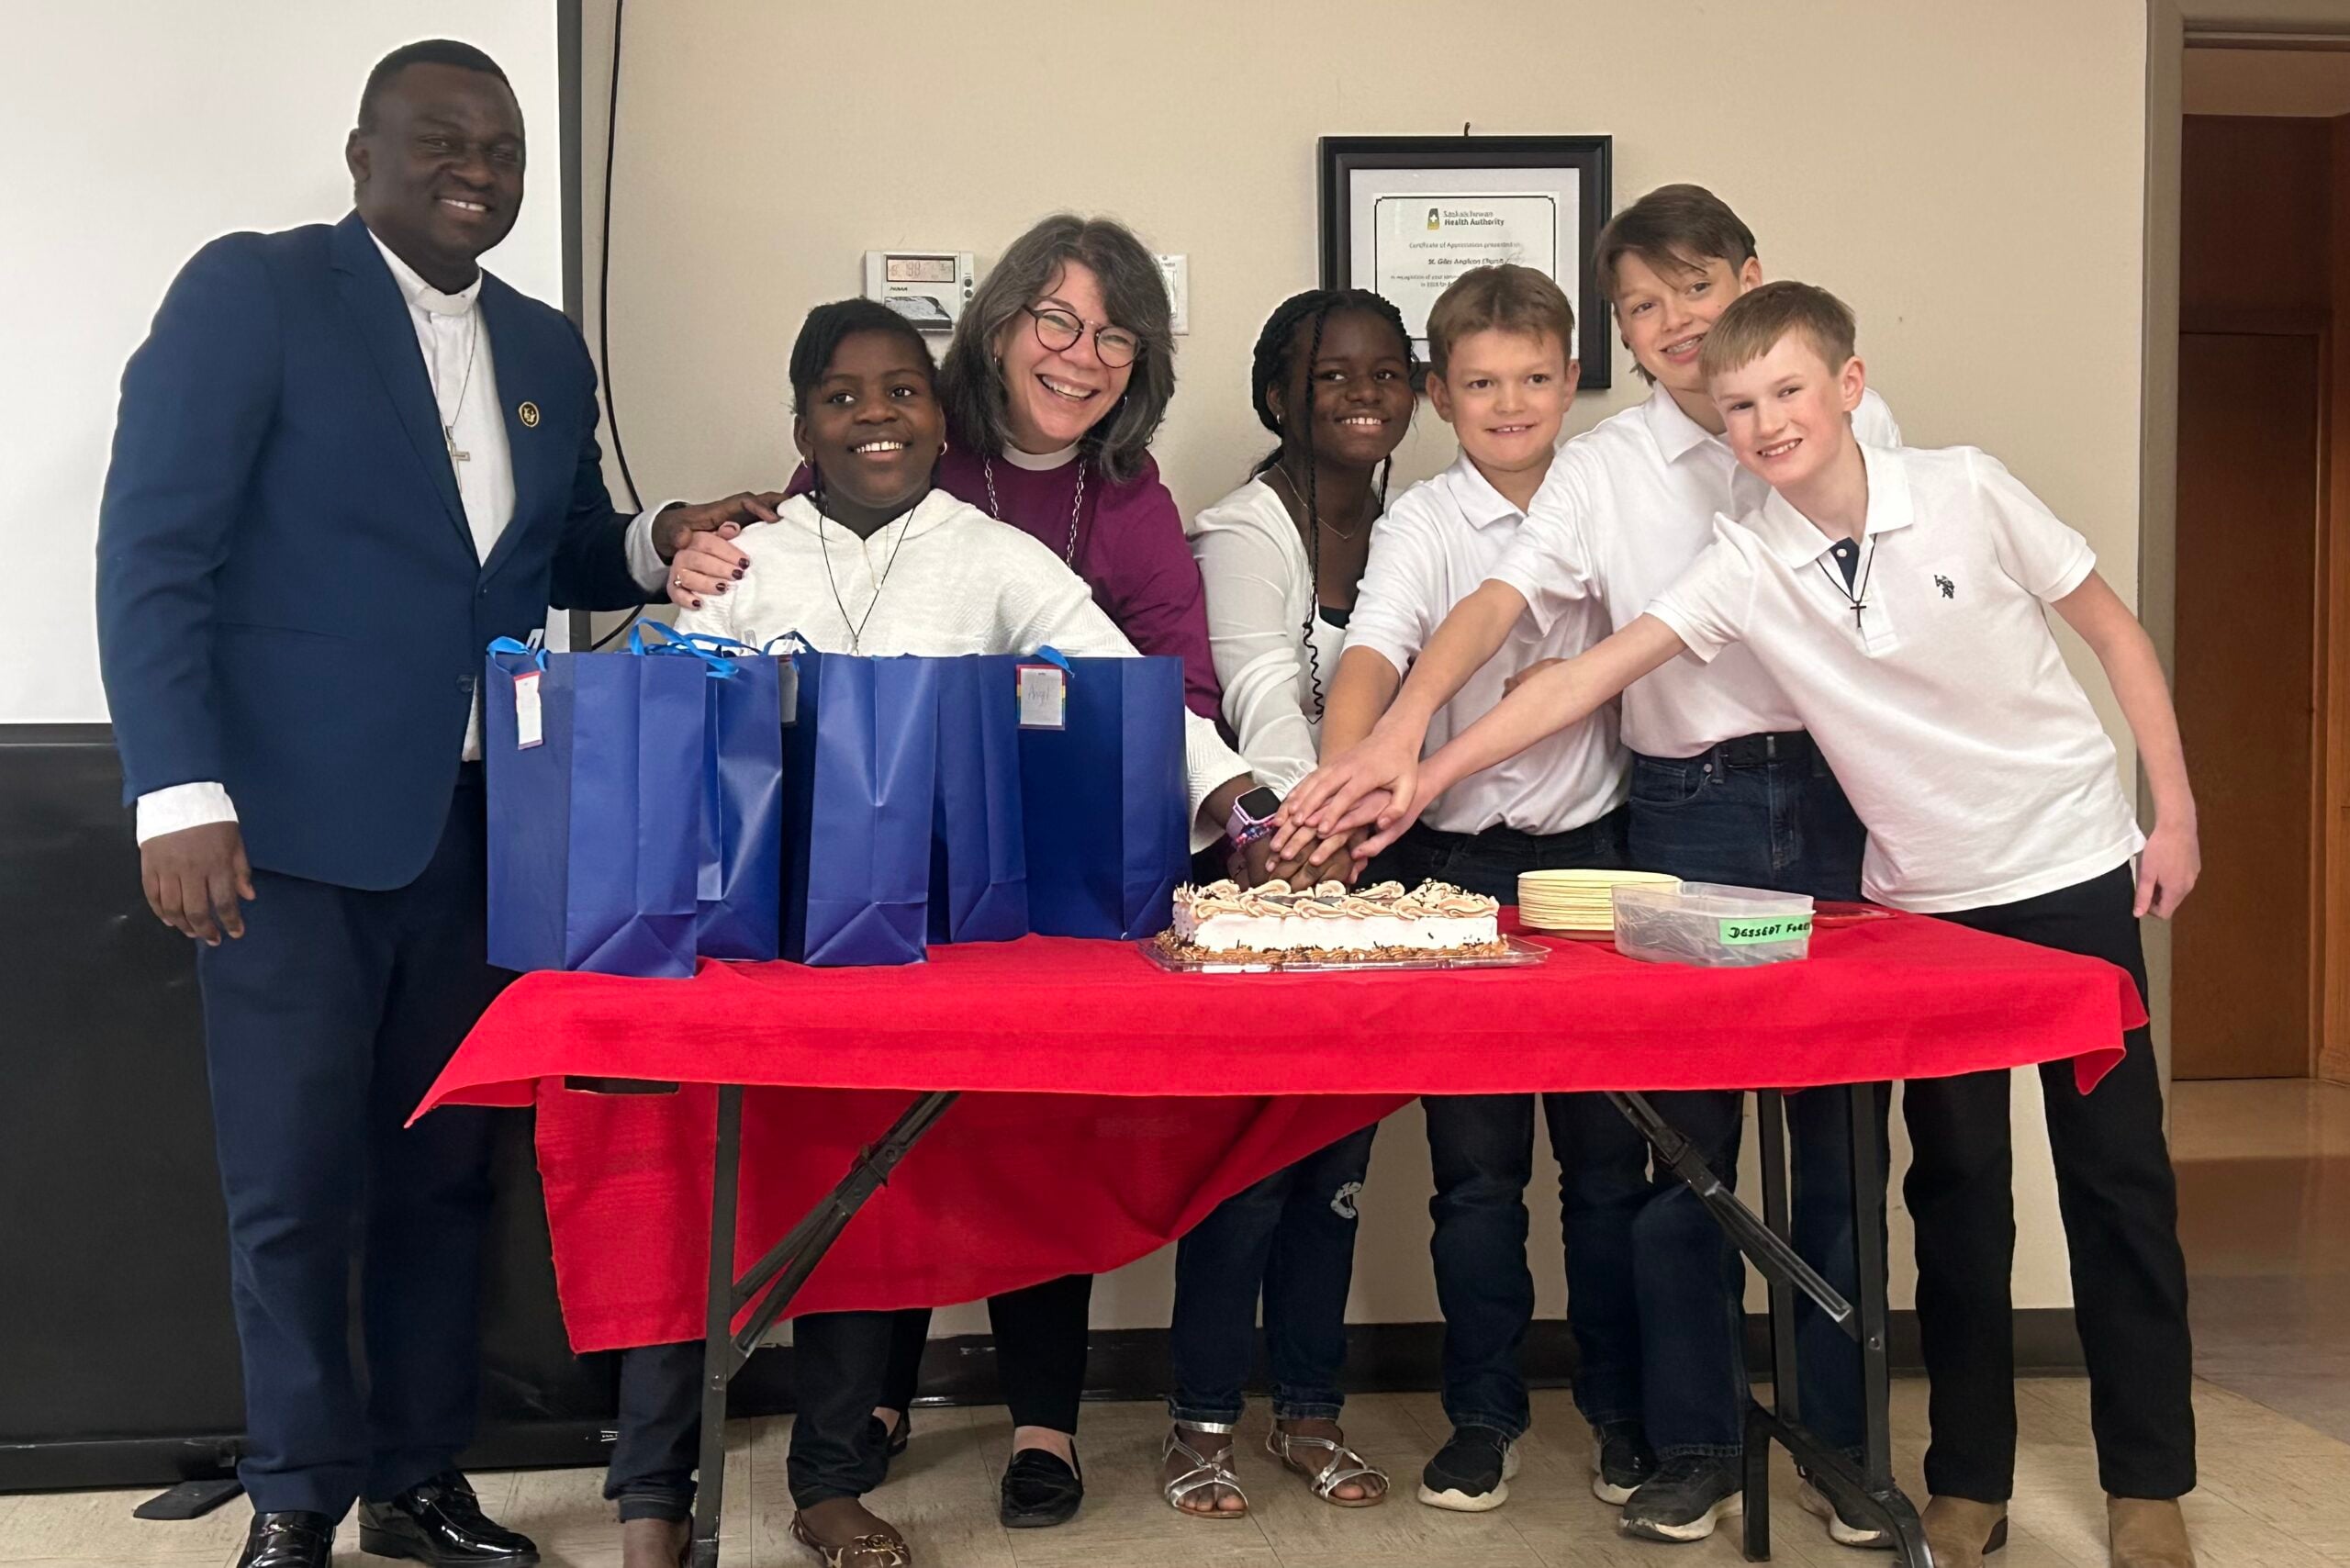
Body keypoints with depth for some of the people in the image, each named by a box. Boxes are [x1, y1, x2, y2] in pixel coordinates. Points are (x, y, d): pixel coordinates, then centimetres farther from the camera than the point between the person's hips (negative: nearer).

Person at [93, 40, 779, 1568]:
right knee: (298, 1183, 2)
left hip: (479, 825, 5)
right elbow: (155, 552, -9)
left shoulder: (547, 348, 14)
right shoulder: (251, 290, -4)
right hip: (296, 819, -5)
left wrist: (659, 540, 0)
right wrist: (180, 796, -17)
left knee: (446, 1168, 10)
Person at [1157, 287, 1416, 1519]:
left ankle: (1308, 1409, 22)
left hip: (1366, 861, 6)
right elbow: (1264, 699, -27)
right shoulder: (1244, 532, -12)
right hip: (1259, 863, -6)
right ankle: (1202, 1421, 11)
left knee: (1340, 1144, 10)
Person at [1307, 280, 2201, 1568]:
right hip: (1925, 897, 1)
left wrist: (2175, 812, -2)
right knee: (1954, 1185, 7)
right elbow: (1591, 675, -18)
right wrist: (1427, 776, -27)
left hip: (2072, 872, -1)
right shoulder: (1743, 564, -11)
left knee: (2116, 1171, 5)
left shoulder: (1966, 492, -13)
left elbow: (2114, 631, -2)